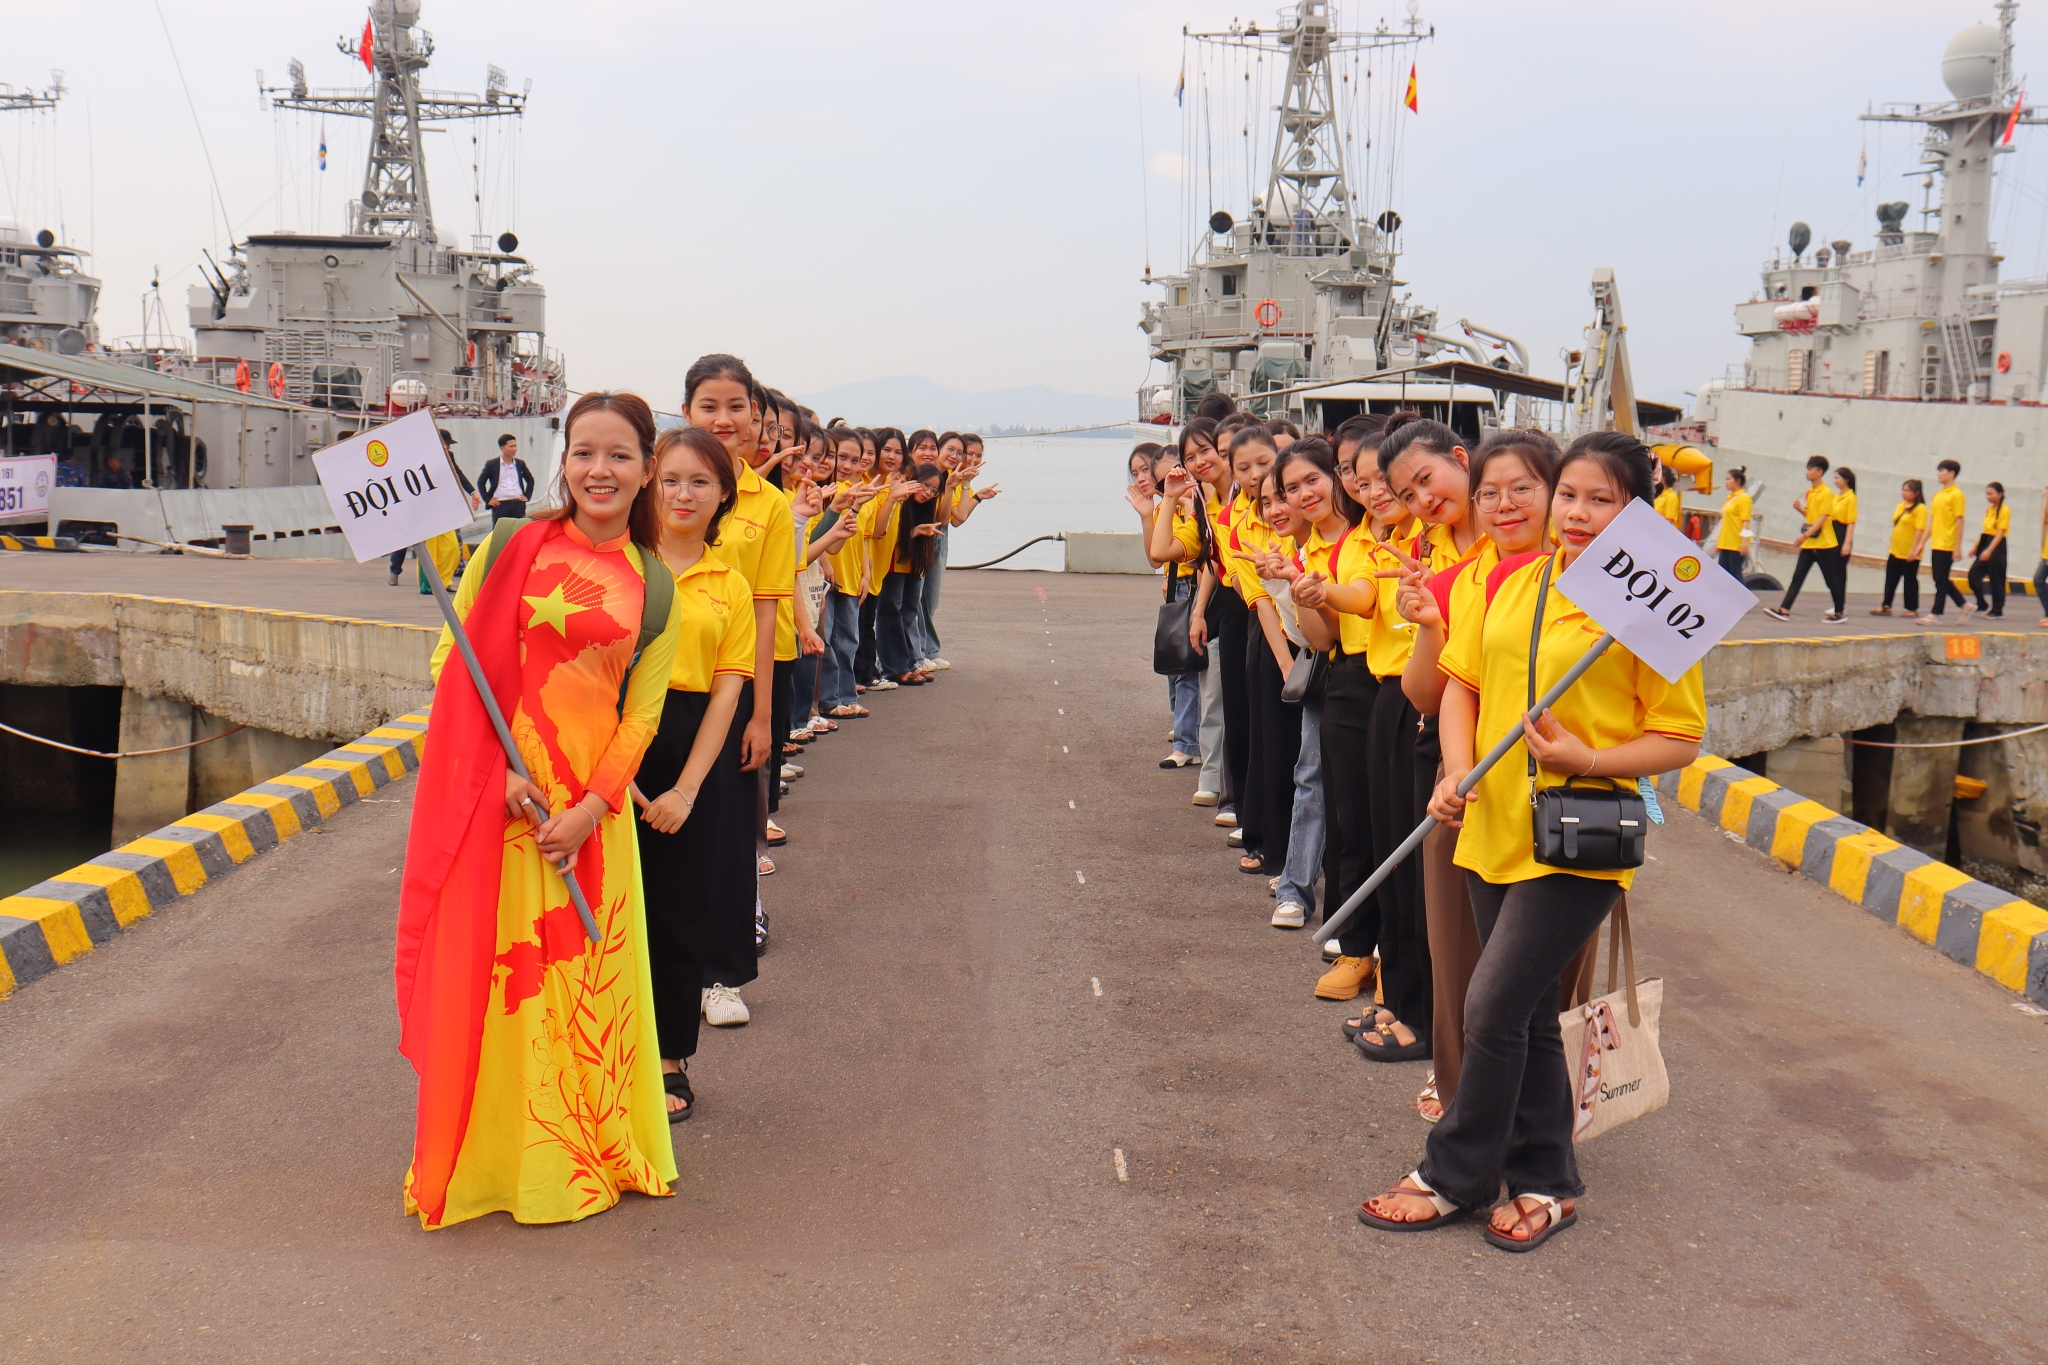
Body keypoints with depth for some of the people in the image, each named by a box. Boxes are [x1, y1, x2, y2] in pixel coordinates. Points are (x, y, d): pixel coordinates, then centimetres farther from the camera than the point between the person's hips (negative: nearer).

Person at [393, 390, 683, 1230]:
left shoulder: (653, 587, 6)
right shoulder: (516, 547, -1)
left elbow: (642, 710, 4)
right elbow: (451, 659, -3)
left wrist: (593, 805, -8)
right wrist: (504, 769, -13)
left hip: (591, 800, 2)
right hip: (494, 787, -2)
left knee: (583, 978, 8)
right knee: (488, 969, 3)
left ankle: (580, 1157, 25)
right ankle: (486, 1159, 18)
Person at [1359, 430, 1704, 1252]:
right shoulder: (1514, 582, 10)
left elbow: (1680, 738, -8)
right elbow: (1461, 682, 13)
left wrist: (1588, 761, -22)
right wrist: (1457, 773, -3)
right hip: (1495, 827, 6)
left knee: (1493, 1007, -7)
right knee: (1528, 1014, 14)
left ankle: (1456, 1177, 12)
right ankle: (1545, 1183, 29)